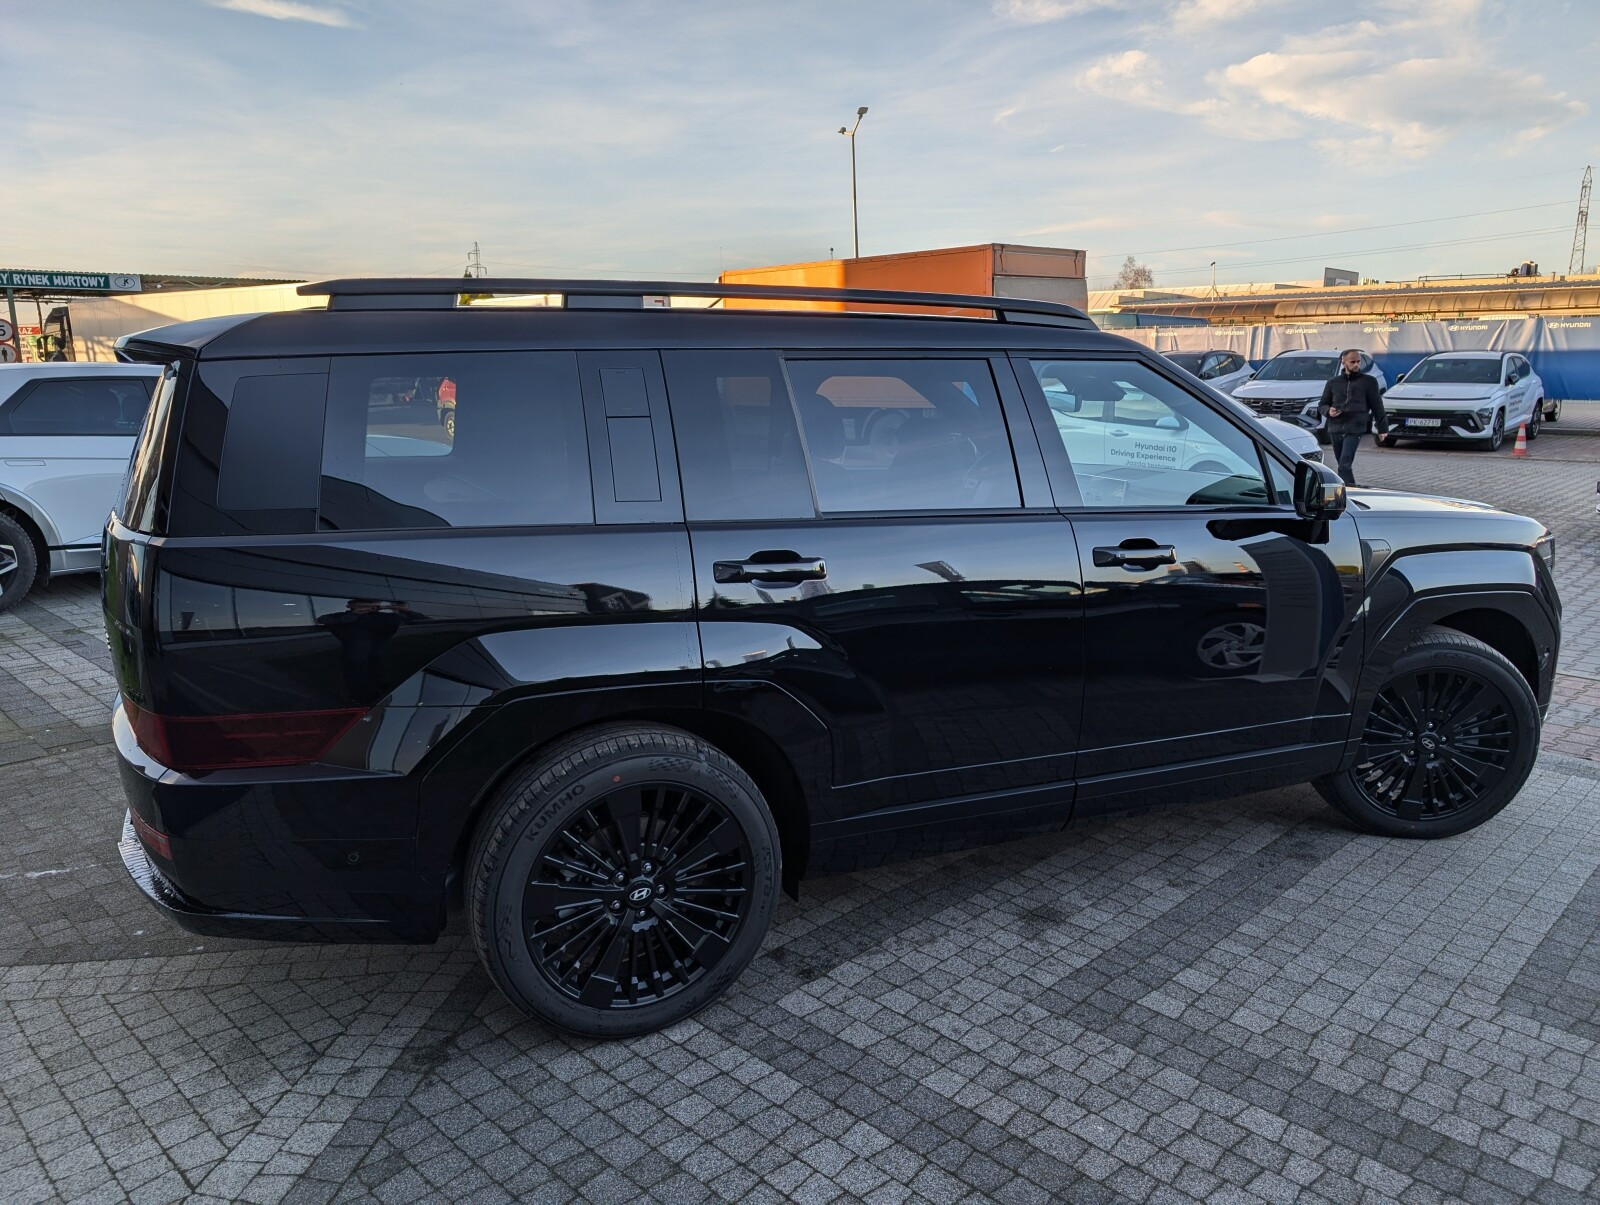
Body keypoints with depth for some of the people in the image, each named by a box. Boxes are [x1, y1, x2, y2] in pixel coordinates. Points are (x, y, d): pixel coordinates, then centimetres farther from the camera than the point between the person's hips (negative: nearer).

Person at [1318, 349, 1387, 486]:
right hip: (1335, 430, 4)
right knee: (1343, 466, 10)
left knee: (1344, 466, -18)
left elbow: (1377, 406, 8)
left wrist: (1382, 428, 6)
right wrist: (1328, 411, -5)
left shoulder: (1368, 381, 7)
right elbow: (1321, 405, 18)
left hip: (1354, 430, -4)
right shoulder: (1333, 383, 13)